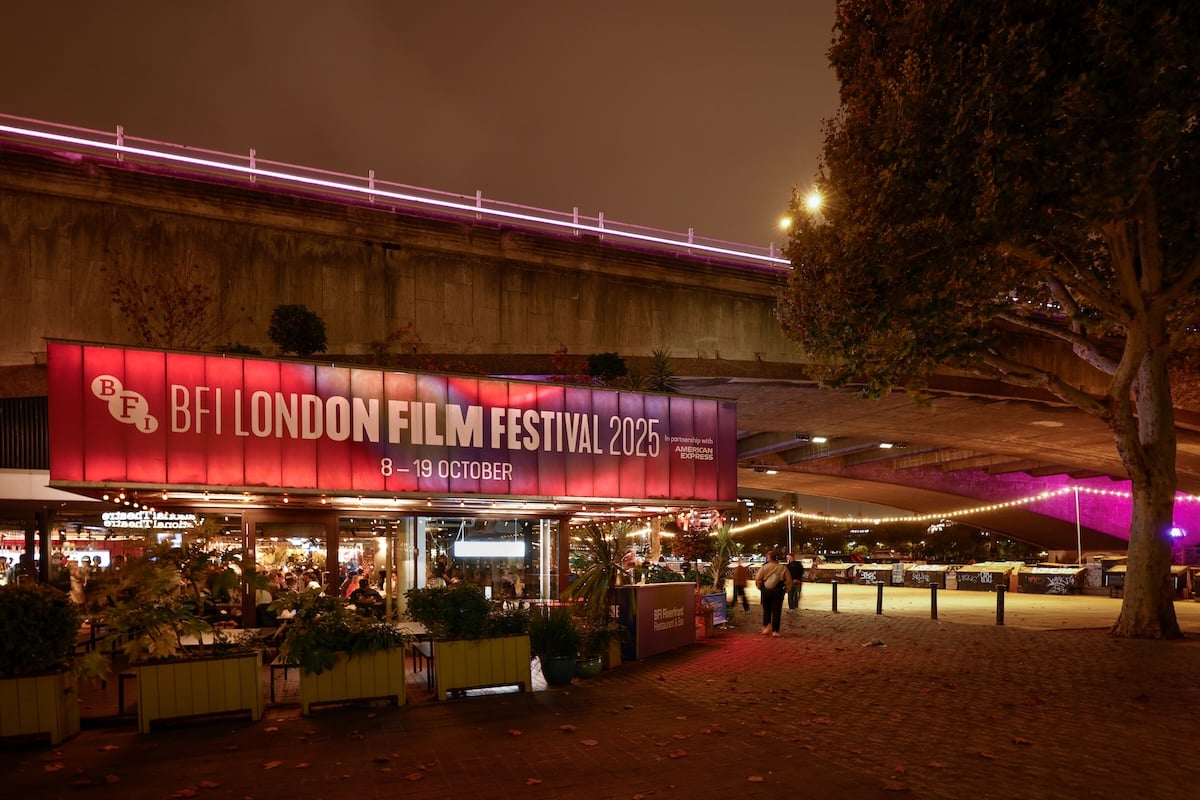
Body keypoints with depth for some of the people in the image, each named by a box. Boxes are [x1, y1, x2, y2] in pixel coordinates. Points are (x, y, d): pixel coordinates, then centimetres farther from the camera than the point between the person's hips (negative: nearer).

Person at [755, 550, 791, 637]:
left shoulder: (764, 567, -8)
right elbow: (789, 581, -1)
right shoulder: (783, 568, -3)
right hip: (778, 591, 0)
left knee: (766, 610, 17)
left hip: (766, 591, 0)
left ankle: (766, 626, 6)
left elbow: (758, 579, -8)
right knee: (776, 611, 5)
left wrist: (760, 588, 8)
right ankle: (775, 630, 4)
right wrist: (785, 590, 10)